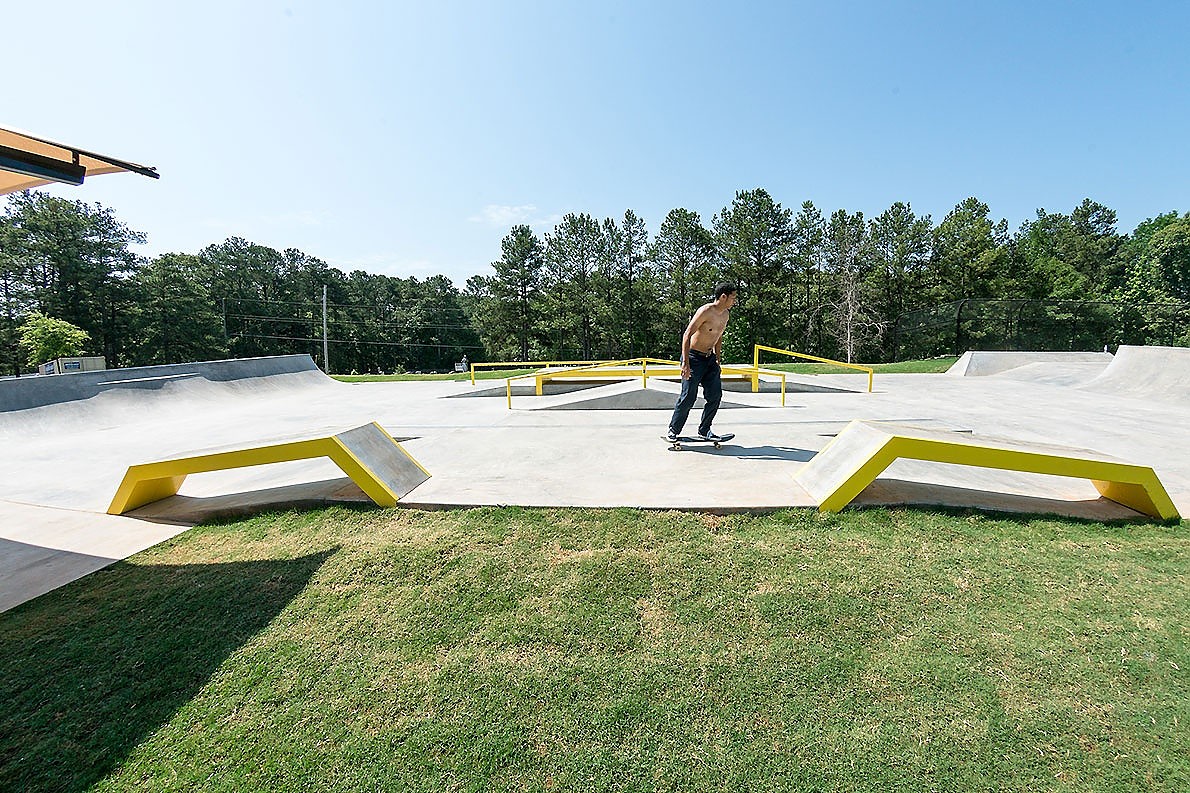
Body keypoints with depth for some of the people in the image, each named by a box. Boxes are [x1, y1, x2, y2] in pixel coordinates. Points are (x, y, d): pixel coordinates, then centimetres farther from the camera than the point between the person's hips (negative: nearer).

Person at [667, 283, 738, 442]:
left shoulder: (726, 314, 8)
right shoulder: (705, 311, -17)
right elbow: (687, 335, -21)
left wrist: (718, 360, 19)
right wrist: (685, 363, -26)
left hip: (710, 358, 8)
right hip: (694, 357, -8)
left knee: (715, 395, 2)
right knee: (688, 397, -7)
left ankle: (704, 431, 16)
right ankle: (673, 431, 9)